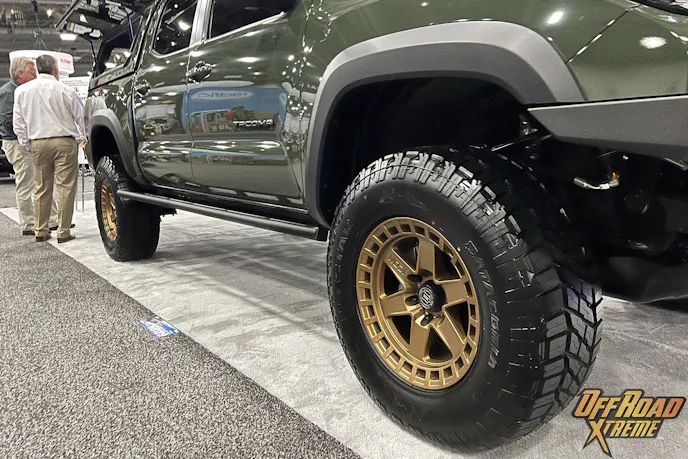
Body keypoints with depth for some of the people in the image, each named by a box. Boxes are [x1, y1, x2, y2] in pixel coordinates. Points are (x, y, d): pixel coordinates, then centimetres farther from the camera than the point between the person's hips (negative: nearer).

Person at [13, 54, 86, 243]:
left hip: (38, 143, 4)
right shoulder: (65, 91, -5)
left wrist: (27, 142, 19)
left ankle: (41, 231, 15)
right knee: (65, 187, -2)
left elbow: (18, 122, 8)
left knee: (42, 188, 12)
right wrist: (82, 137, 21)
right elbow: (80, 116, 5)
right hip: (64, 142, -4)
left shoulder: (22, 90, 6)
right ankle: (63, 232, -2)